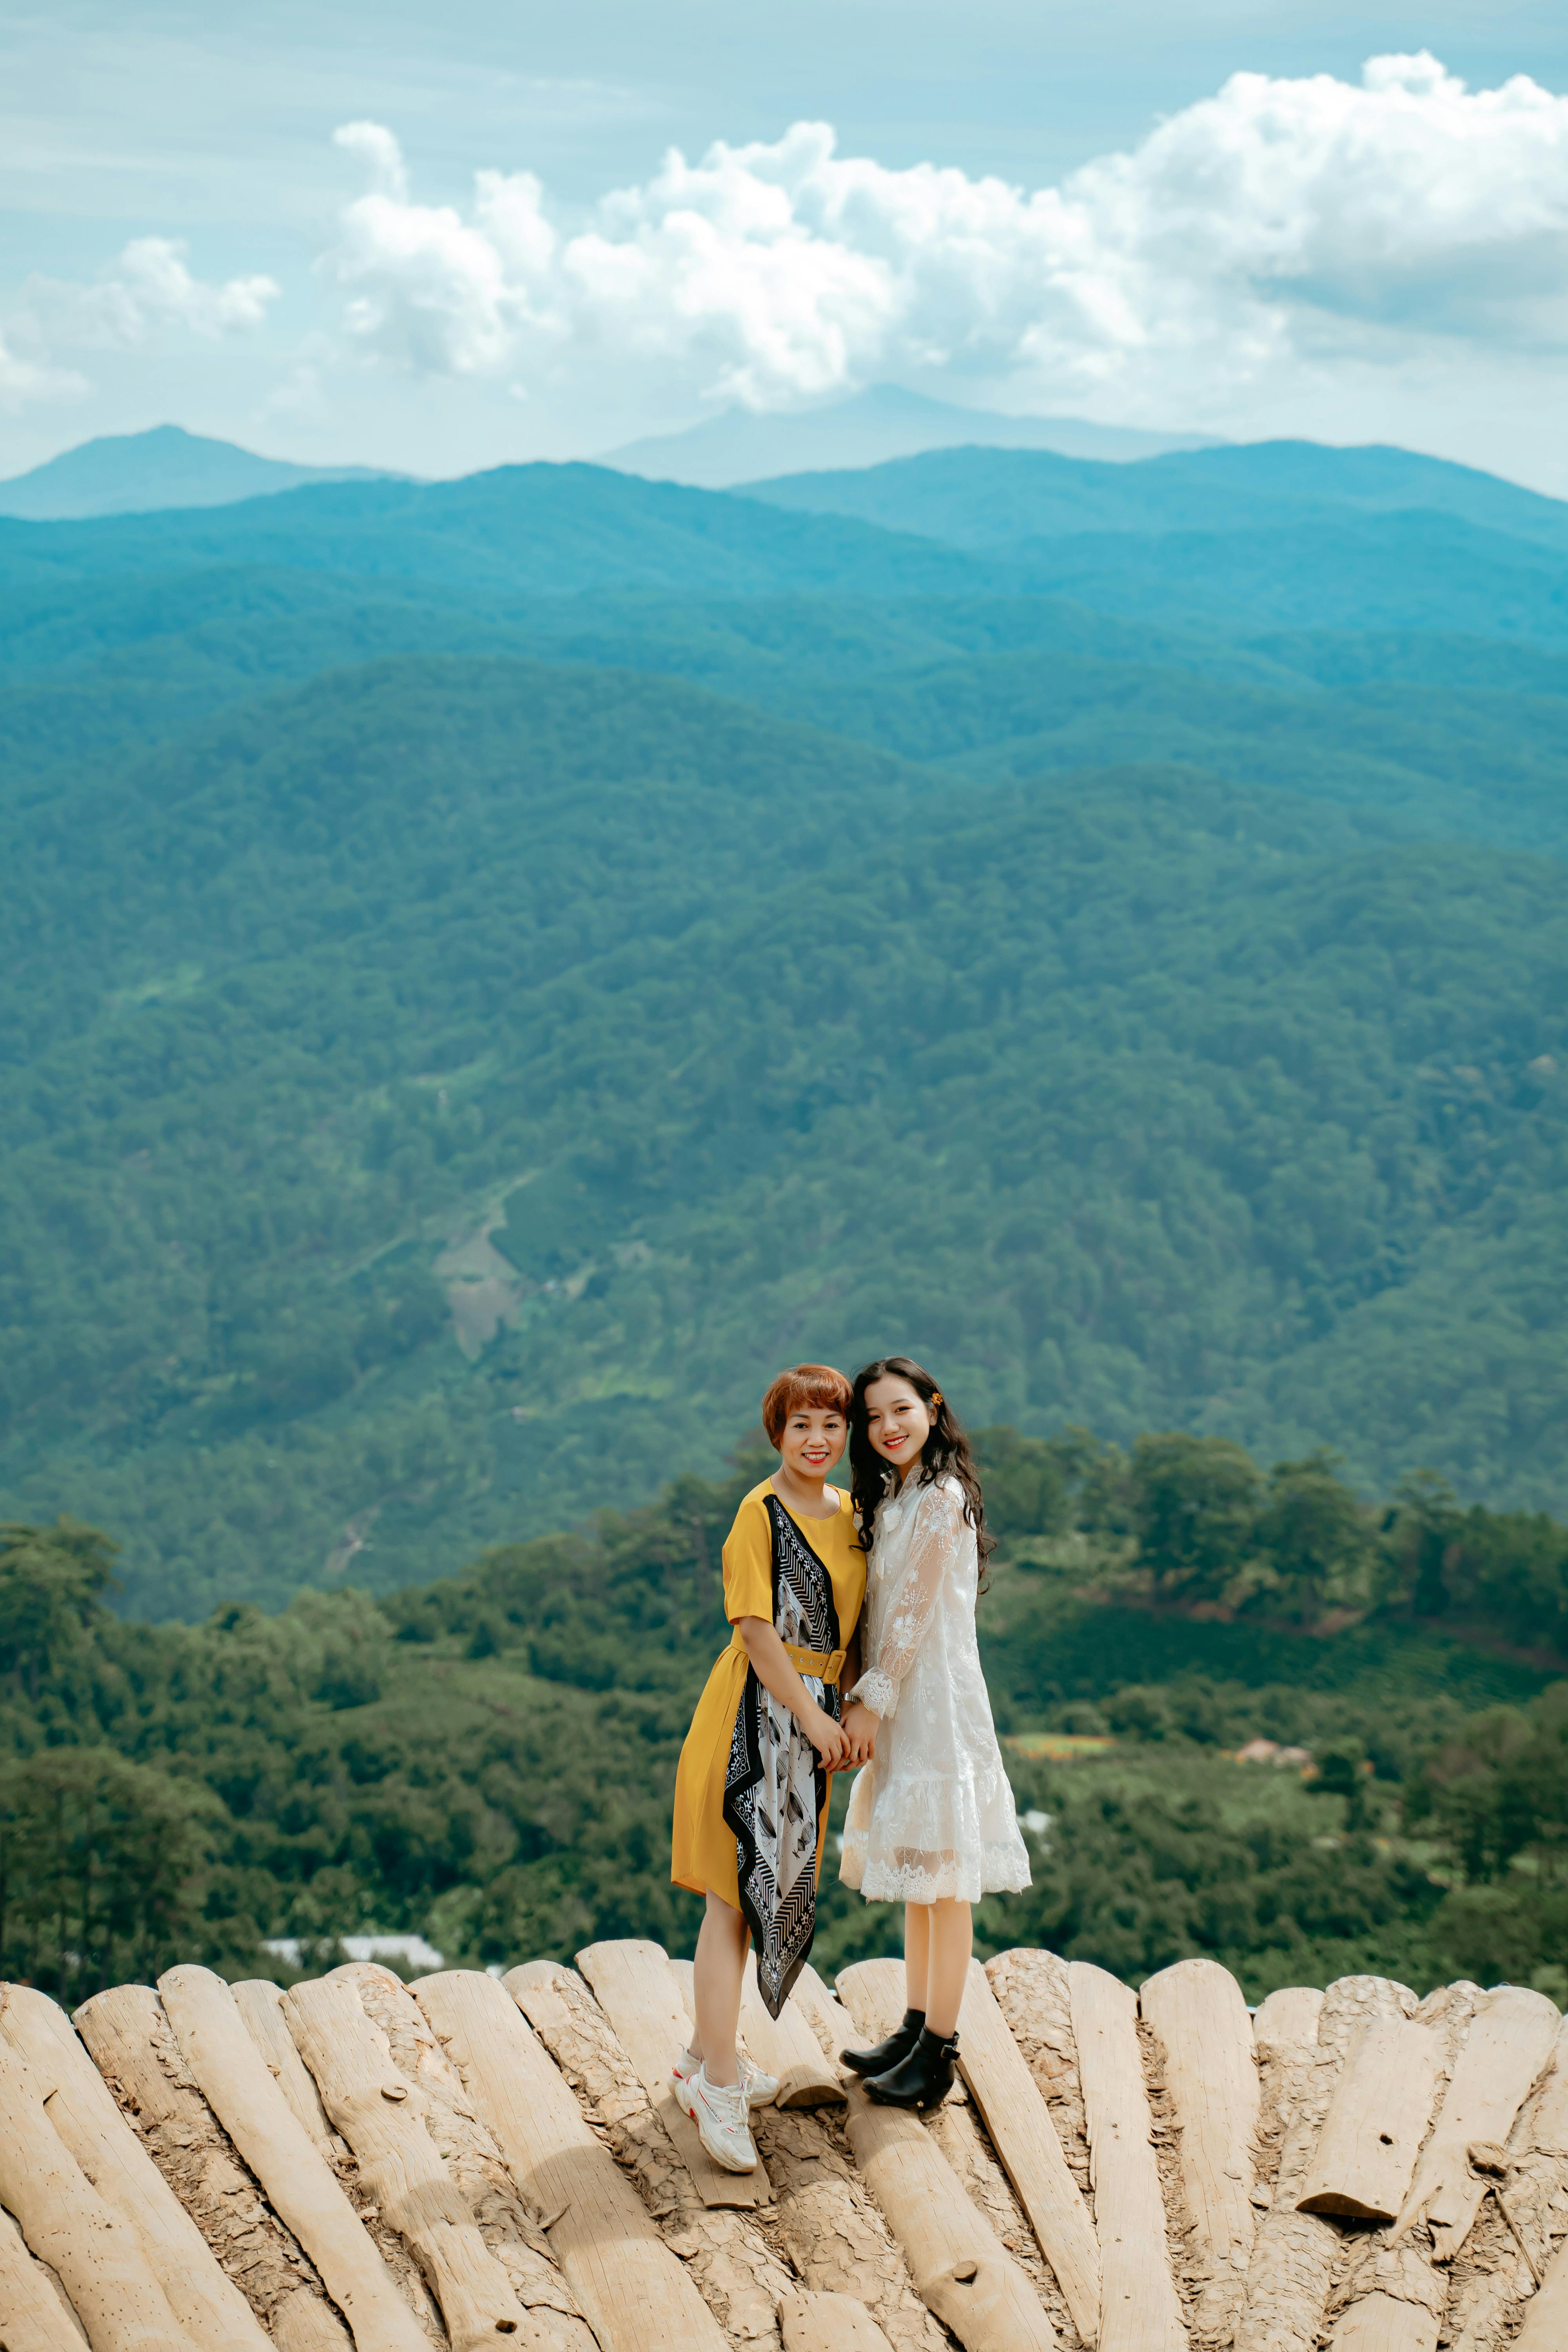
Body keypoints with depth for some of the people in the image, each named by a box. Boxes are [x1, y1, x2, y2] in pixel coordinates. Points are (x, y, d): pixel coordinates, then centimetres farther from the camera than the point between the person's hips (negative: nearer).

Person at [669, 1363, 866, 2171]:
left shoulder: (847, 1513, 11)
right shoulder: (761, 1512, -14)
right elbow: (756, 1627, -17)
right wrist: (811, 1716, -16)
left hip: (811, 1716, 8)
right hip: (756, 1715, -8)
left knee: (769, 1888, 14)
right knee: (739, 1892, -6)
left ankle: (706, 2059, 27)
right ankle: (718, 2087, -2)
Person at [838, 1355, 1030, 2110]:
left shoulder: (941, 1497, -15)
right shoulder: (890, 1497, 14)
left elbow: (915, 1615, -16)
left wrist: (872, 1701, -13)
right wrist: (867, 1700, 9)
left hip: (937, 1699, -9)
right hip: (901, 1706, 9)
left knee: (942, 1877, -4)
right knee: (915, 1875, 15)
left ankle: (939, 2051, 2)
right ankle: (916, 2027, 23)